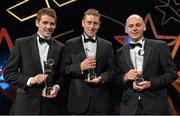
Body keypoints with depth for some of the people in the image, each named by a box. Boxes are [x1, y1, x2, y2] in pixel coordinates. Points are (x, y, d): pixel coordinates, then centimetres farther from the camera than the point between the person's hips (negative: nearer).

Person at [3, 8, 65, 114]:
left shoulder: (60, 47, 5)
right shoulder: (21, 43, 0)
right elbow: (8, 73, -1)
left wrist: (57, 87, -10)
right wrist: (30, 80, -14)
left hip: (51, 105, 2)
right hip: (27, 104, -1)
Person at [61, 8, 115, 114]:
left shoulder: (107, 45, 9)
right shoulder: (70, 44, 5)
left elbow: (111, 70, 5)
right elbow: (63, 70, 0)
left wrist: (101, 78, -14)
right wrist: (80, 67, -15)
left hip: (100, 101, 1)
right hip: (78, 99, -1)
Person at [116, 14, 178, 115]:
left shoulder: (160, 46, -3)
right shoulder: (121, 52, 7)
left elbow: (172, 73, -3)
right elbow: (117, 77, 10)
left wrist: (150, 83, -15)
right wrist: (125, 77, -12)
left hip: (155, 105, -2)